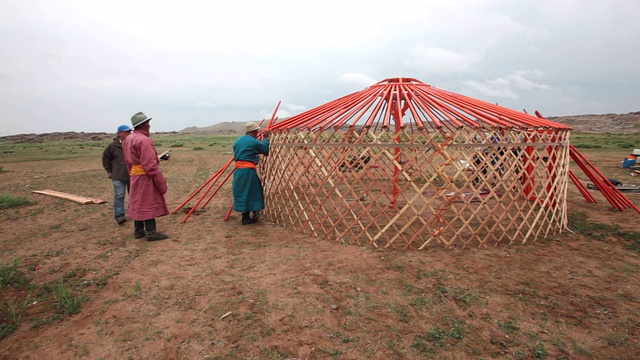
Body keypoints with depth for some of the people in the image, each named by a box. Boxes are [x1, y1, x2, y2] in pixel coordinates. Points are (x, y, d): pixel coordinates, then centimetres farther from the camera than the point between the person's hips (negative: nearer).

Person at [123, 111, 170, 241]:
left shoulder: (128, 139, 13)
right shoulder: (144, 140, -18)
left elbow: (128, 162, 18)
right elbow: (150, 164, -22)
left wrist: (132, 175, 22)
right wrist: (161, 181, -18)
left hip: (135, 176, 10)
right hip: (146, 177, -10)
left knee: (138, 203, 13)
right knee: (149, 203, -5)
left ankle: (138, 231, 21)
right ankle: (151, 232, -1)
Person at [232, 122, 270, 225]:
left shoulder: (238, 140, 16)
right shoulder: (254, 141, -5)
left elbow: (235, 155, 19)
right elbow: (265, 150, 7)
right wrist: (266, 138, 17)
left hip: (237, 169, 7)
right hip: (248, 170, -7)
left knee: (241, 192, 10)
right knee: (253, 191, 7)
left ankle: (246, 216, 16)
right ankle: (255, 212, 9)